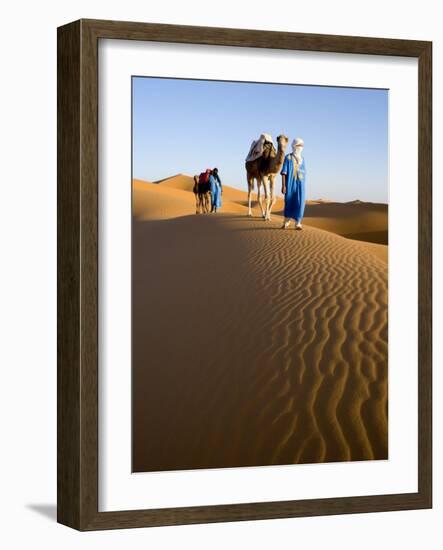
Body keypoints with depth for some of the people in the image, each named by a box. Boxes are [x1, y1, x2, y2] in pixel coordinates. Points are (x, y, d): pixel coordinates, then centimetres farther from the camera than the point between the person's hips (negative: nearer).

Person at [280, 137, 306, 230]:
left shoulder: (301, 158, 11)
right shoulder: (288, 158, -4)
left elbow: (303, 173, 15)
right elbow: (283, 172, -7)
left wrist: (303, 186, 13)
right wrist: (283, 185, -14)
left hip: (300, 184, 3)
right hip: (290, 183, -3)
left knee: (299, 203, -5)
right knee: (288, 202, 3)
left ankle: (298, 223, 1)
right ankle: (286, 222, 20)